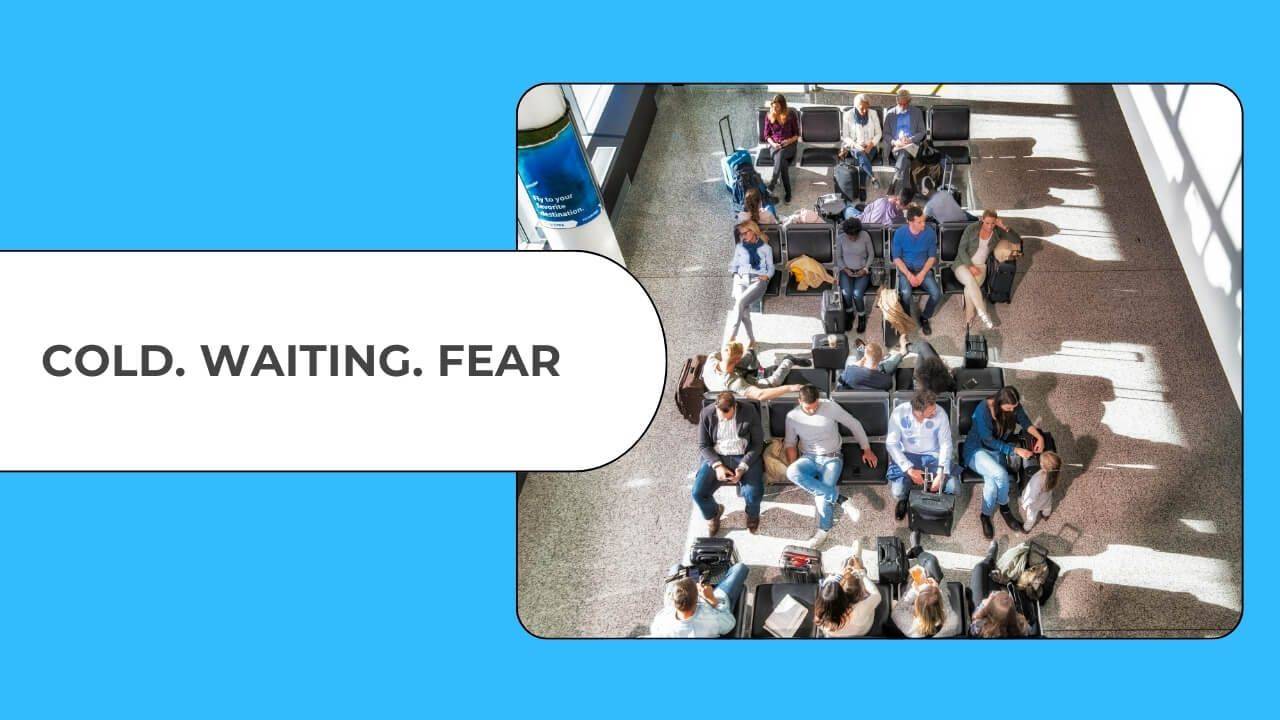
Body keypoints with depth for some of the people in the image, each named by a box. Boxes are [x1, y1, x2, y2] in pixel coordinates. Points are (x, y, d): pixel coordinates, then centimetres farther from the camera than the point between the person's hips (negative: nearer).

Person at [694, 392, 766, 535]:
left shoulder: (749, 412, -13)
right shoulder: (706, 414, -8)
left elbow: (757, 444, -7)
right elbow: (703, 445, -1)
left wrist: (742, 467, -19)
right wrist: (717, 465, -18)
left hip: (745, 457, -2)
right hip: (716, 457, 2)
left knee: (753, 493, -27)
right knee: (698, 493, -19)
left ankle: (752, 514, 13)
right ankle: (713, 513, 18)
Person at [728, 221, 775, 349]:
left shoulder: (765, 248, 17)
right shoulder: (739, 247, 22)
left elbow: (771, 268, 17)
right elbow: (733, 265, 24)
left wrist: (766, 276, -3)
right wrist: (735, 274, 4)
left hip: (758, 280, -3)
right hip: (741, 280, 3)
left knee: (740, 302, -30)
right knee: (744, 308, -25)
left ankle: (732, 336, -36)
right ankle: (751, 339, -19)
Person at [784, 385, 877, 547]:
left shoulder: (830, 407, -9)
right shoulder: (792, 416, -2)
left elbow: (854, 424, 1)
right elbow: (790, 443, 6)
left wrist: (866, 450, 3)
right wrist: (793, 467, -12)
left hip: (832, 457, -2)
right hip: (809, 458, 2)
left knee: (823, 493, -29)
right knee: (791, 473, -34)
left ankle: (823, 530, -9)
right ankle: (839, 499, -31)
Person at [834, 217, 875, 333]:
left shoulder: (865, 236, -10)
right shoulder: (841, 238, -8)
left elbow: (871, 254, 1)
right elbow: (838, 257, 3)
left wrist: (865, 269, -11)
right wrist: (845, 269, -11)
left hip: (862, 271, -1)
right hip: (846, 270, 1)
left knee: (857, 293, -28)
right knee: (846, 293, -28)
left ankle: (862, 317, 0)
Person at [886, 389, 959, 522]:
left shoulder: (940, 413, -22)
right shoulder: (899, 413, -24)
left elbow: (946, 444, -14)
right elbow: (891, 444, -17)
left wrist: (941, 474, -25)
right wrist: (909, 469, -27)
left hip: (933, 456, 1)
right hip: (907, 456, -1)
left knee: (951, 488, -20)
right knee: (897, 492, -23)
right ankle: (904, 500, 17)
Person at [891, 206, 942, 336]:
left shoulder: (930, 232, -9)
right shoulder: (899, 233, -13)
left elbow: (932, 256, -1)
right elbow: (896, 258, -7)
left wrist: (922, 274, -15)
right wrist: (909, 275, -19)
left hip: (924, 269, 2)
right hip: (905, 269, -2)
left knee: (937, 293, -23)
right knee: (905, 293, -32)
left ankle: (924, 318, 5)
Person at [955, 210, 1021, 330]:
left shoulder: (997, 232, 2)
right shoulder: (971, 229, -4)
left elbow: (1017, 241, -3)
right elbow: (962, 249, -5)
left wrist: (1004, 227, -14)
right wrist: (970, 266, -17)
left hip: (980, 266, 2)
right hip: (963, 264, -2)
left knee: (970, 287, -33)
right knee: (970, 280, -36)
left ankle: (968, 317, -19)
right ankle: (984, 316, -36)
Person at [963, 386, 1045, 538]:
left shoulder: (1014, 407, -12)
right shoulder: (983, 410, -29)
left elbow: (1025, 422, 7)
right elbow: (989, 441, -26)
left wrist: (1039, 437, -11)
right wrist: (1015, 450, -28)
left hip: (996, 451, 4)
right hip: (976, 450, -4)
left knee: (992, 482, -25)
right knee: (1000, 474, -31)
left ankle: (986, 516, 1)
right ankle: (1005, 508, -5)